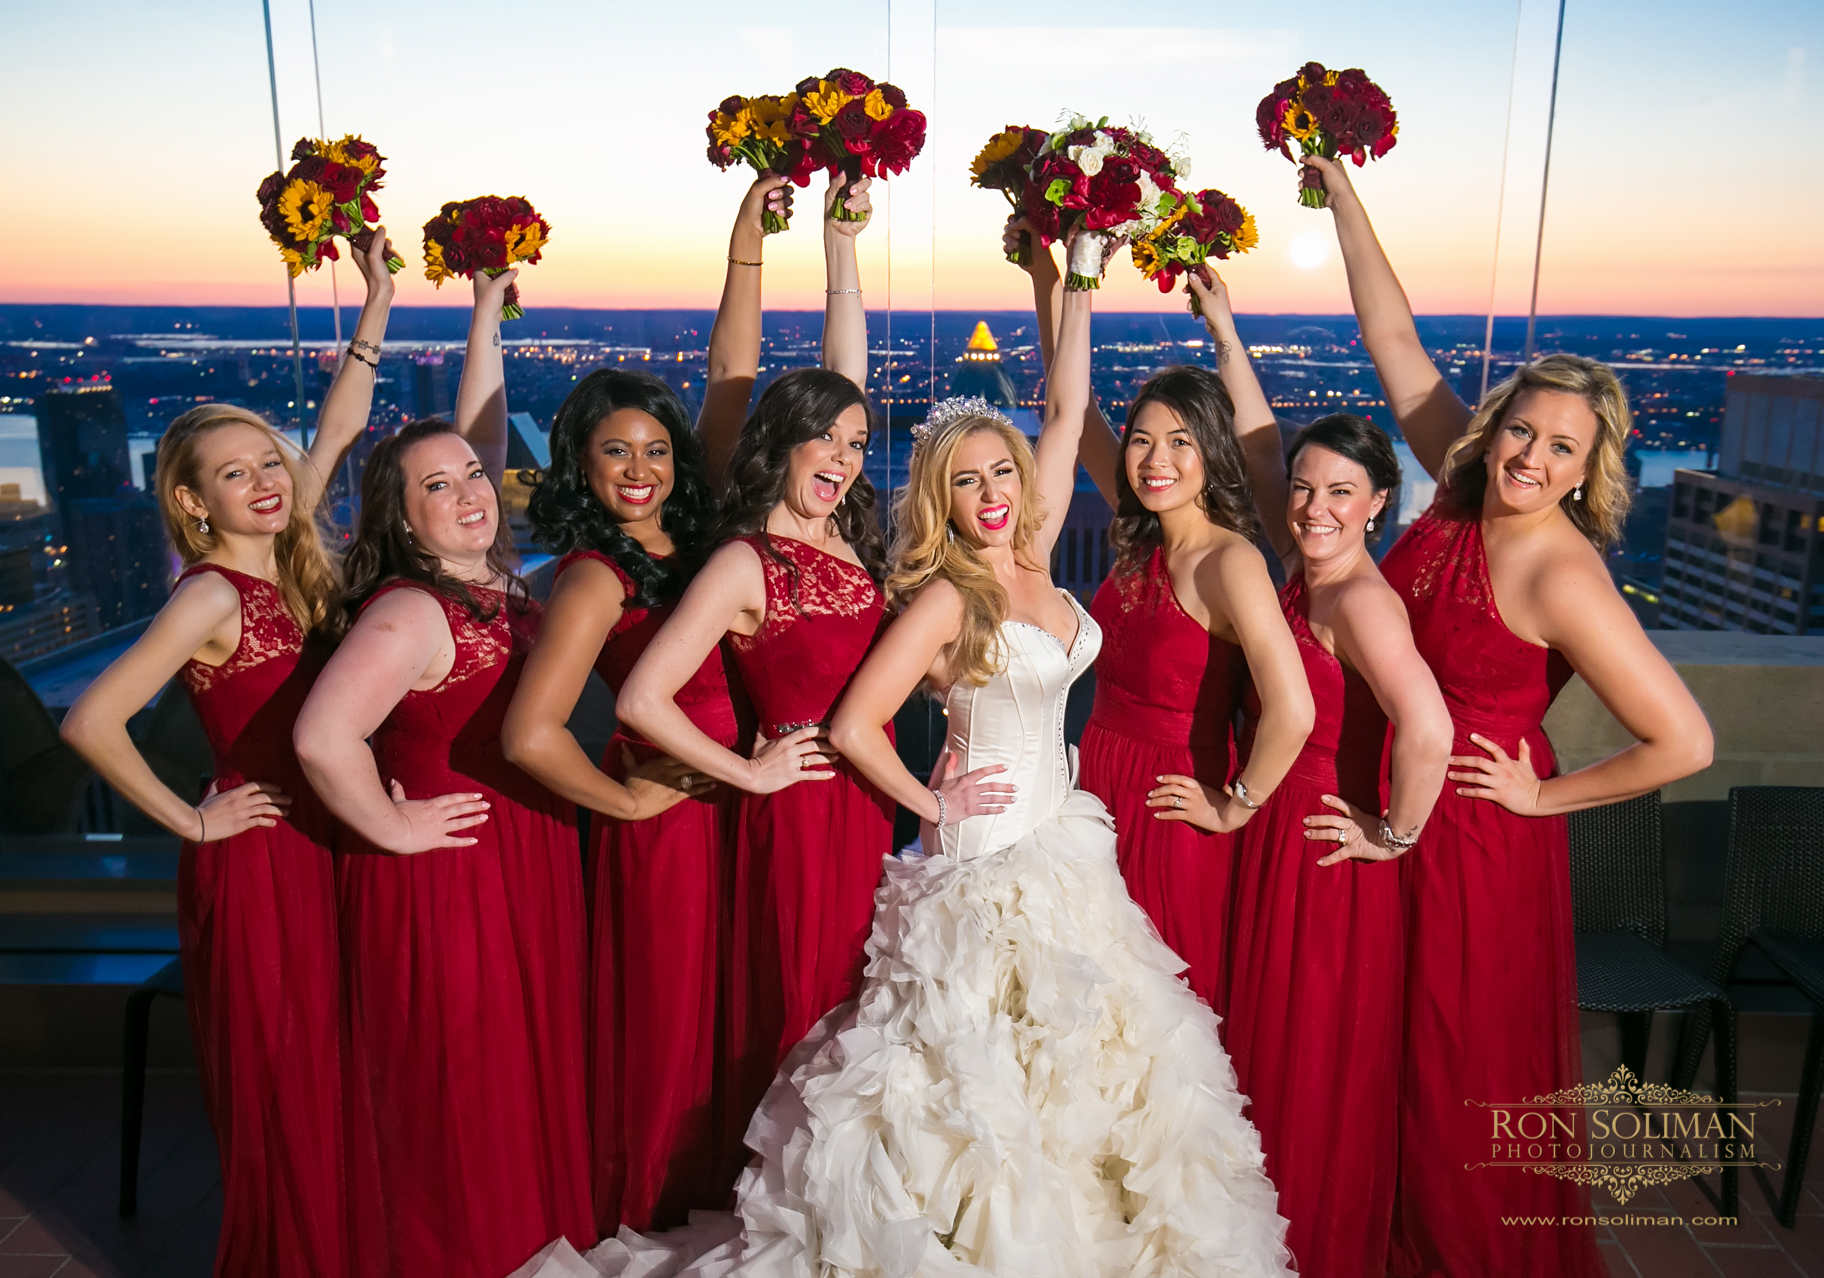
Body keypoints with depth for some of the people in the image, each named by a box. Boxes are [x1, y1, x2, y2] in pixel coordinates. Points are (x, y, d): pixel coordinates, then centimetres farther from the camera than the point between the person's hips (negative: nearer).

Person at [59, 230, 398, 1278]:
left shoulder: (287, 562, 3)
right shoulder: (212, 596, -17)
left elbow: (340, 428, 8)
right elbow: (92, 722, -24)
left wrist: (379, 301, 7)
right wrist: (188, 819, -14)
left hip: (321, 845, 7)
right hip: (259, 861, -7)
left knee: (334, 1077, 19)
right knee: (283, 1095, 8)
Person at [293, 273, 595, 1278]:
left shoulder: (492, 581, 4)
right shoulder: (409, 613, -20)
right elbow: (322, 738, -34)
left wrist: (486, 317, 20)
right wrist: (390, 827, -19)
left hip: (528, 858, 9)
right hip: (446, 875, -9)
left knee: (531, 1072, 22)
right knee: (457, 1093, 7)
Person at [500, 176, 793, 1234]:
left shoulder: (691, 530, 0)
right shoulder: (594, 577, -18)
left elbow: (734, 377, 2)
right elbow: (530, 735, -27)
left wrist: (749, 244, -1)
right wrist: (628, 799, -13)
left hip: (732, 802, 7)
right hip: (664, 819, -6)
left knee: (729, 1013, 21)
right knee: (669, 1025, 11)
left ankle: (716, 1187, 43)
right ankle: (652, 1216, 35)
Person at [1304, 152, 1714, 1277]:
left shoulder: (1563, 576, -23)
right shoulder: (1466, 492, -5)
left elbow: (1686, 742, -24)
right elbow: (1392, 336, -2)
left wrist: (1548, 796, -13)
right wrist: (1339, 188, -2)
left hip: (1477, 837, -7)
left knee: (1467, 1071, 12)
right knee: (1397, 1054, 22)